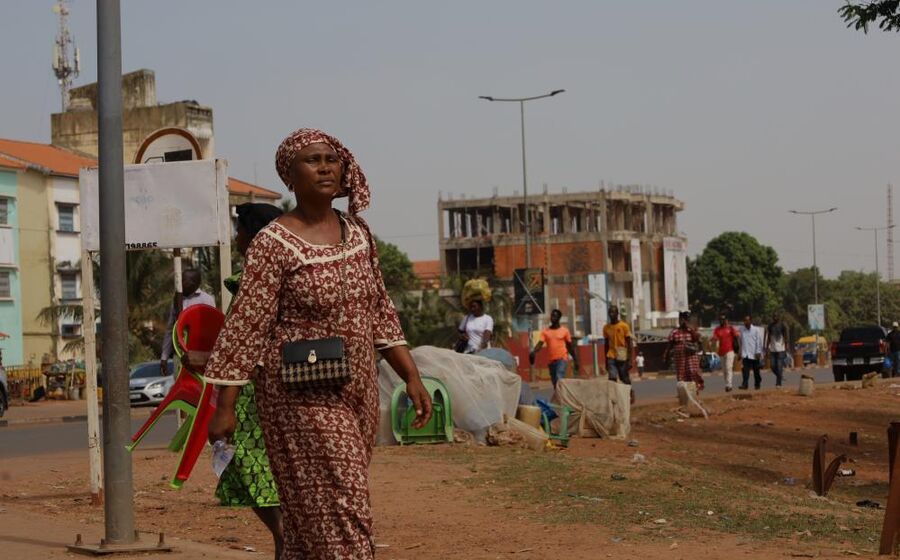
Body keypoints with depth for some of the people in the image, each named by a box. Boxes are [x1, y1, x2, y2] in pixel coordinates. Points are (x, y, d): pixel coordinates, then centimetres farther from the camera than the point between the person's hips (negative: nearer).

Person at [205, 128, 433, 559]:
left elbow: (380, 313, 13)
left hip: (357, 393, 6)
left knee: (311, 516, 15)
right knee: (338, 511, -9)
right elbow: (245, 328, -13)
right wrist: (224, 406, -14)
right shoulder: (273, 244, -12)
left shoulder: (357, 233, 7)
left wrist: (412, 377, 9)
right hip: (304, 397, -6)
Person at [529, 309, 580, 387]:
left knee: (559, 379, -23)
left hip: (562, 359, -4)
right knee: (554, 382, 9)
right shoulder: (545, 331, 6)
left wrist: (575, 360, 8)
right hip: (551, 360, 4)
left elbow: (570, 346, 8)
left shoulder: (564, 331, 2)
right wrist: (533, 352, -27)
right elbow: (540, 343, -7)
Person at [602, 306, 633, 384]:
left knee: (625, 379, 6)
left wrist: (629, 359, -11)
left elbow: (629, 343, -5)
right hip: (611, 357, 2)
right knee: (612, 378, -16)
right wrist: (606, 360, 13)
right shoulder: (606, 328, 6)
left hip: (622, 357, -2)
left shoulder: (624, 326, -4)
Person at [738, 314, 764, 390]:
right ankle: (745, 384, -19)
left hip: (754, 354, -1)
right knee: (745, 370, -13)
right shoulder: (741, 330, 3)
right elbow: (739, 341, 10)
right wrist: (740, 352, 10)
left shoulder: (756, 330, -4)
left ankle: (757, 384, 23)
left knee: (756, 371, 10)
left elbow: (759, 342, -3)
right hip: (745, 354, 1)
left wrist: (758, 352, -10)